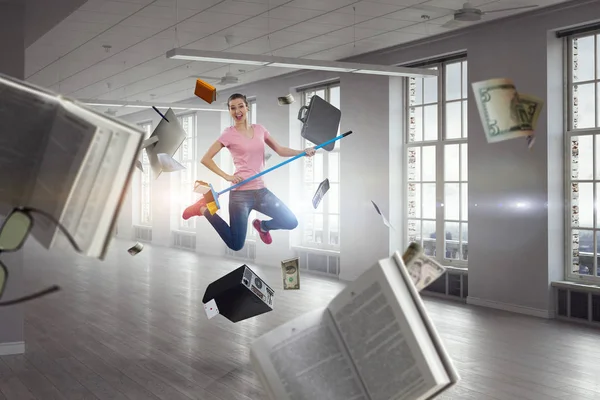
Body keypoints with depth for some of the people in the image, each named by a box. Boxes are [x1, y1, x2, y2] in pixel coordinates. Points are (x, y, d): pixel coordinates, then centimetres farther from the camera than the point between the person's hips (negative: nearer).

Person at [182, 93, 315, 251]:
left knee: (291, 222, -1)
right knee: (236, 245, -2)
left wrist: (303, 151, -4)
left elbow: (280, 150, 11)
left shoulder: (259, 129, 8)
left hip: (260, 190, 5)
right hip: (240, 193, -5)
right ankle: (203, 209, 17)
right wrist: (227, 176, -13)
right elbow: (206, 159, -6)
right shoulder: (229, 134, -6)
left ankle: (262, 225, 30)